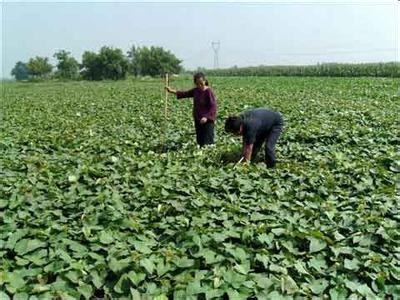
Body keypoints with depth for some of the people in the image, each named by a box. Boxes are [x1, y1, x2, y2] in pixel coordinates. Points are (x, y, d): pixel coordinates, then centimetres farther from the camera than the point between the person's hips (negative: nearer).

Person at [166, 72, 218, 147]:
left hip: (207, 120, -7)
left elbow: (214, 107, -18)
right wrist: (173, 91, 10)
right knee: (200, 142, 11)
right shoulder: (196, 90, 6)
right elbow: (186, 93, 19)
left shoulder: (209, 92, -14)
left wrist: (206, 117, -30)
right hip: (198, 120, 7)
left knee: (207, 143, -8)